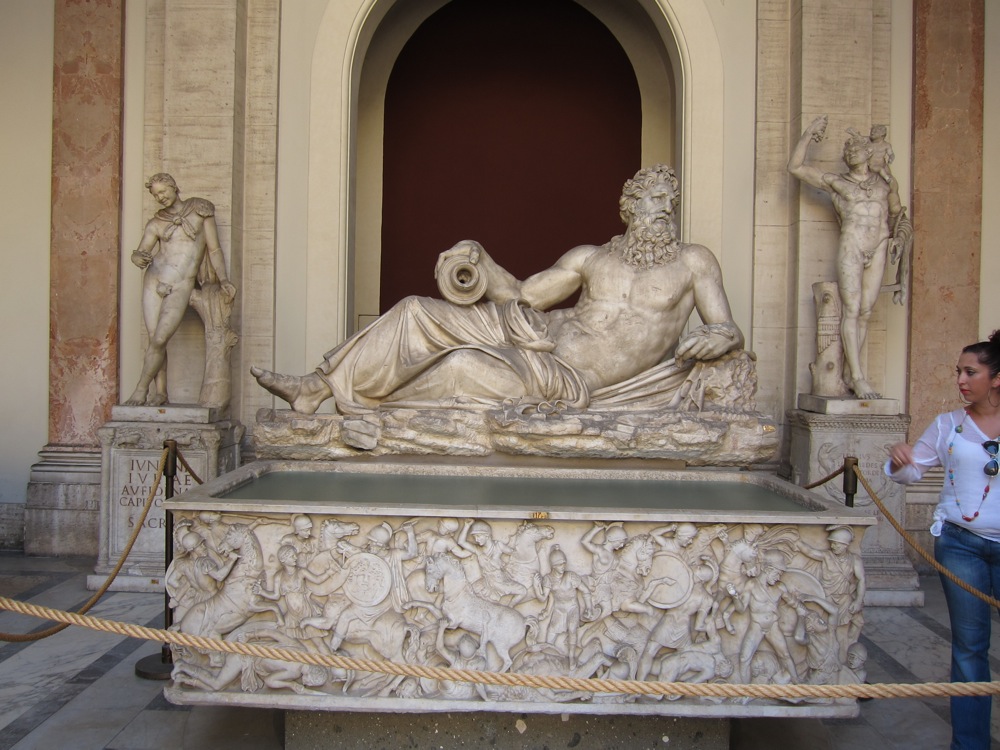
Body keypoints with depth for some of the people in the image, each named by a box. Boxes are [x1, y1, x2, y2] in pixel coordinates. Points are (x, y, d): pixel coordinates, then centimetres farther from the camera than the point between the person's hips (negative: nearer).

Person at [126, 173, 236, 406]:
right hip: (154, 280, 3)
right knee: (155, 339, 0)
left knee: (159, 340, -11)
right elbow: (139, 253, 1)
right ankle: (160, 392, 9)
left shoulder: (200, 210, 6)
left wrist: (223, 280, -3)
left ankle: (141, 389, 1)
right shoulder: (156, 223, 10)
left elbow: (214, 249, 6)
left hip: (181, 287, -3)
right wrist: (139, 257, -24)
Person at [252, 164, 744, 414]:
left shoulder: (693, 263, 4)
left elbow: (730, 331, 1)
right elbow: (520, 295, 14)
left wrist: (713, 338, -24)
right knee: (416, 313, -8)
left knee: (462, 366, -29)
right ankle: (316, 387, 0)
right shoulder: (590, 258, 12)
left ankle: (357, 404, -3)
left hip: (569, 380, -5)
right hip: (540, 332, 5)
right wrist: (477, 257, -1)